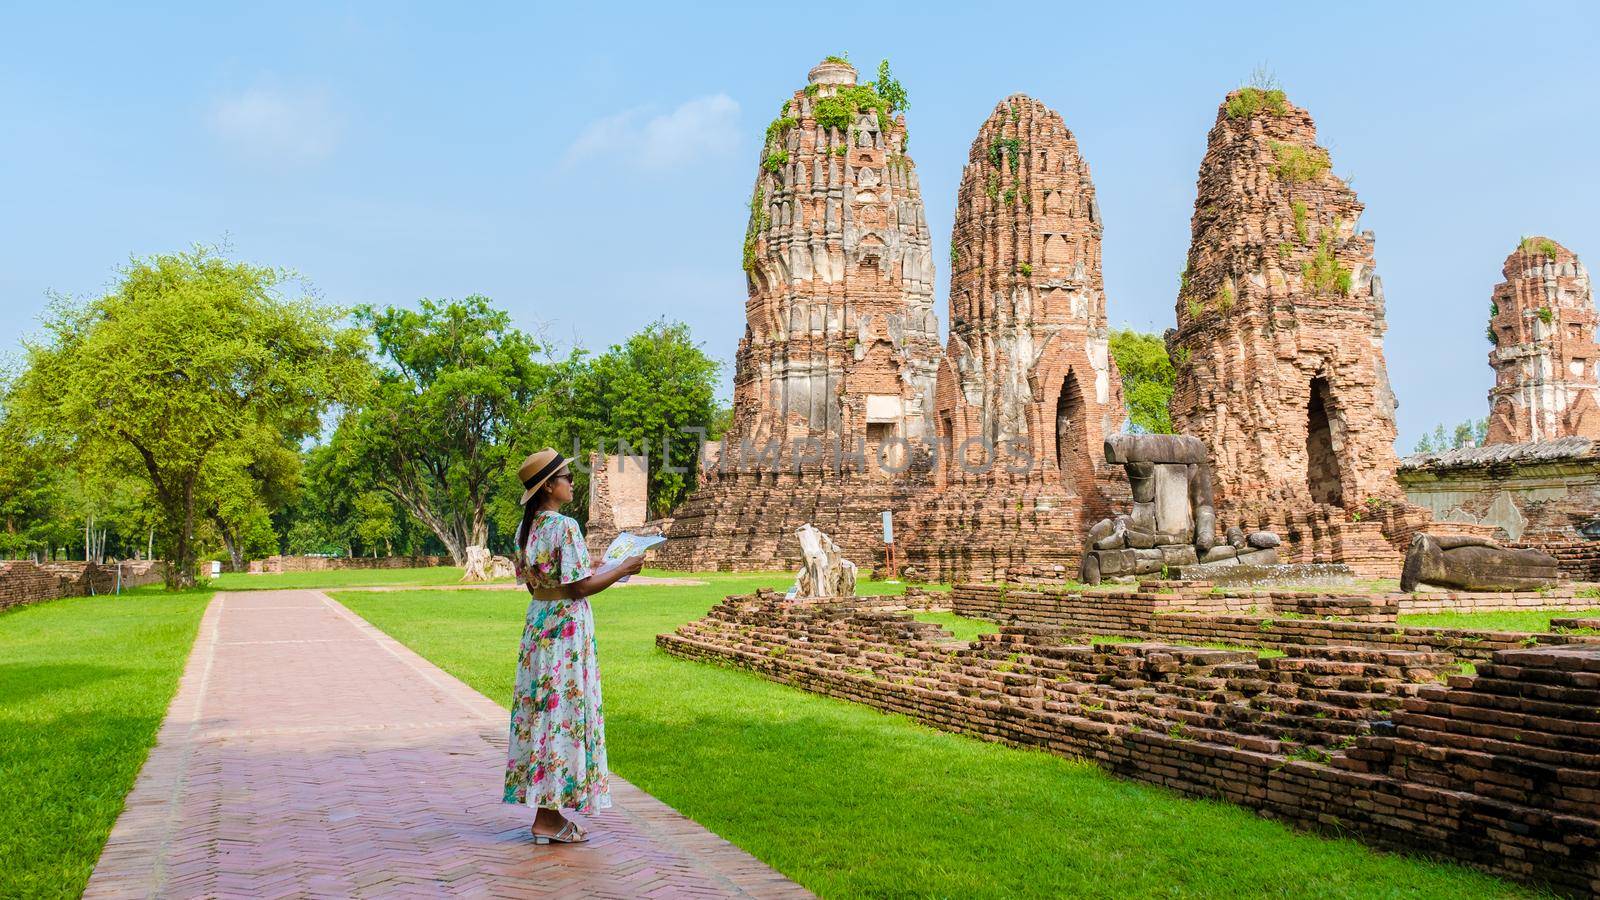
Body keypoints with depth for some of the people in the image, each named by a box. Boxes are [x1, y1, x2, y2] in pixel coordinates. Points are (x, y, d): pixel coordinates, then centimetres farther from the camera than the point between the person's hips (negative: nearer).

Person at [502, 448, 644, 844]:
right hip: (567, 626, -9)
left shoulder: (526, 527, 9)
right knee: (564, 713, -2)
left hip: (537, 623, 9)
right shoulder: (564, 526, -17)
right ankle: (548, 820, 5)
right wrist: (624, 568, -7)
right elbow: (580, 587, -19)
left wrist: (603, 570, 19)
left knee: (541, 712, 12)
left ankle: (546, 810, 21)